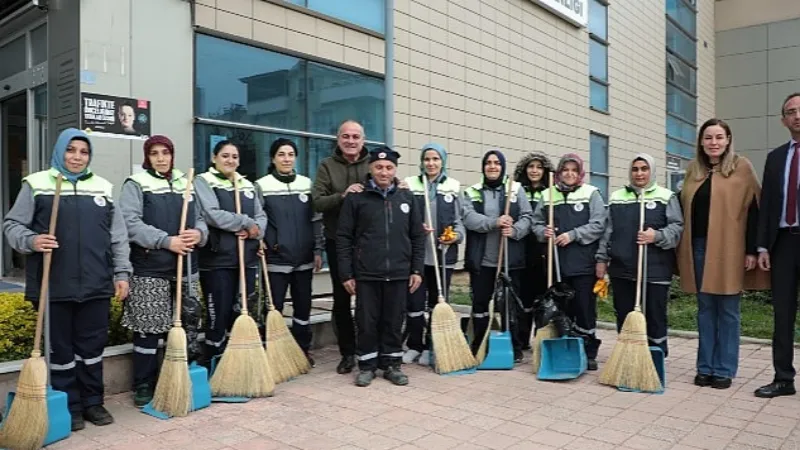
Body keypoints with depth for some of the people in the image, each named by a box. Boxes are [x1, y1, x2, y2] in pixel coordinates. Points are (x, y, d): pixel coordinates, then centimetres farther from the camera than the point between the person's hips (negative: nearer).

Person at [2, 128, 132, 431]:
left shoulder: (103, 187, 11)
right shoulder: (36, 184, 2)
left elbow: (118, 236, 11)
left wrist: (121, 273, 6)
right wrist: (31, 241, -18)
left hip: (95, 284, 3)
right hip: (54, 286, -2)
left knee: (93, 346, 10)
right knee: (61, 348, 6)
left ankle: (93, 402, 24)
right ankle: (69, 408, 19)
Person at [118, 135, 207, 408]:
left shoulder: (185, 184, 16)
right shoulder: (136, 185, -1)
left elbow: (199, 219, 17)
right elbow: (131, 224, -13)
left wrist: (199, 234, -7)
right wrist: (167, 241, -22)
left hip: (185, 267, 5)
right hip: (149, 269, -5)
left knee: (188, 322, 9)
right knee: (148, 327, 0)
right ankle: (143, 386, 13)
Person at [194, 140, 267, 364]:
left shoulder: (247, 185, 17)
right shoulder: (203, 181, 0)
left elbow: (261, 217, 10)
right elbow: (213, 215, -16)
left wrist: (254, 231, -12)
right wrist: (247, 223, -11)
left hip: (247, 259, 5)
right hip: (217, 260, -5)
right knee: (219, 315, -2)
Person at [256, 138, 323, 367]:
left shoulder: (307, 184, 7)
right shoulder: (262, 185, -2)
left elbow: (316, 220, 9)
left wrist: (318, 250, 6)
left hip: (304, 258, 3)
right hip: (275, 258, -3)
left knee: (303, 306, 11)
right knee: (274, 307, 2)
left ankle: (303, 351, 25)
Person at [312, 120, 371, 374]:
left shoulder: (373, 164, 6)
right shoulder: (327, 166, 2)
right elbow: (317, 202, -7)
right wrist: (342, 195, -22)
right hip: (338, 242, 0)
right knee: (341, 299, 8)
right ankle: (347, 353, 21)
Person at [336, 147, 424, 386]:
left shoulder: (407, 198, 7)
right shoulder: (356, 198, -1)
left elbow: (418, 237, 10)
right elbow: (343, 237, -1)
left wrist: (417, 270, 4)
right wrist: (346, 274, -5)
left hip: (399, 274, 2)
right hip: (366, 274, -2)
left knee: (394, 322, 10)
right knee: (367, 322, 6)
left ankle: (392, 364, 25)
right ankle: (367, 365, 21)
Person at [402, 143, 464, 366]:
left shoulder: (454, 187, 6)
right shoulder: (410, 185, 2)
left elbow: (459, 220, 8)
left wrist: (457, 235, -12)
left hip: (443, 255, 1)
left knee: (438, 303, 9)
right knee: (414, 303, 2)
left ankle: (431, 348, 22)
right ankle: (414, 346, 18)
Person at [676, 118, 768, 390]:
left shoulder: (741, 167, 0)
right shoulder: (693, 170, 12)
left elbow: (753, 209, -4)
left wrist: (751, 250, -10)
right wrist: (683, 249, 9)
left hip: (729, 248, -4)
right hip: (698, 247, 4)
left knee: (727, 311, 4)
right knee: (705, 309, 9)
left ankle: (724, 370, 13)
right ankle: (705, 367, 16)